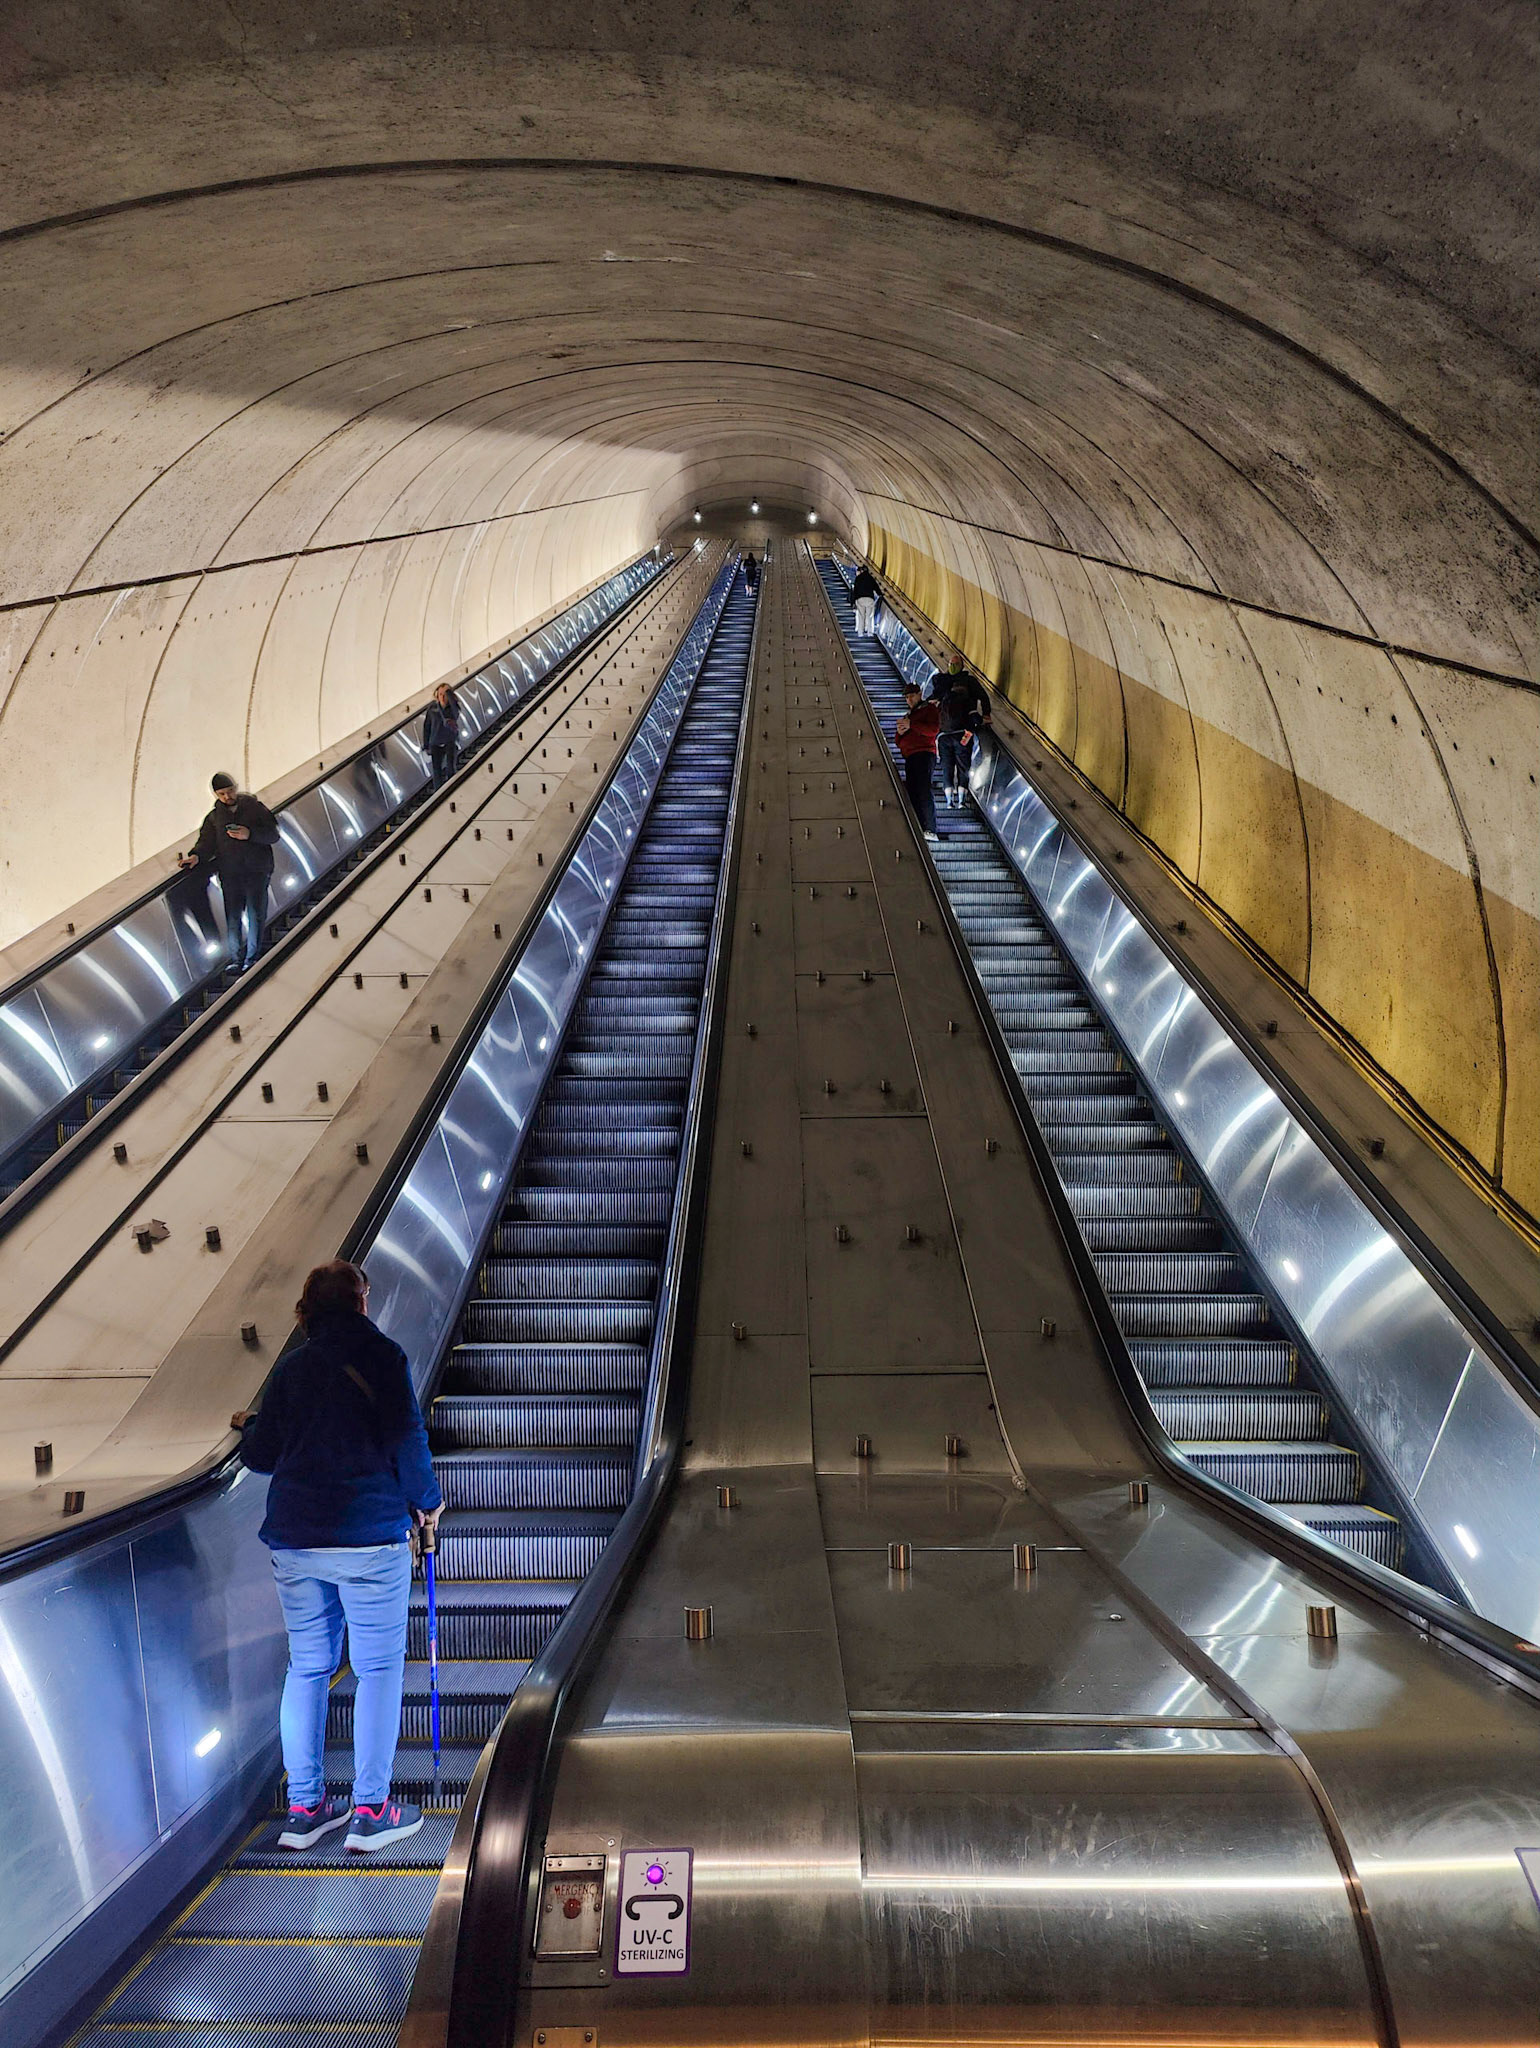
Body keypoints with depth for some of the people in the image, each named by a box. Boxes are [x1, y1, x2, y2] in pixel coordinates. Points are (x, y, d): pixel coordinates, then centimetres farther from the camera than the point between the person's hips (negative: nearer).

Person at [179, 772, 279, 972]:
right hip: (230, 873, 2)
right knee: (232, 918, -2)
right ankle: (236, 959, 4)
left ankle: (252, 958, 2)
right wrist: (197, 856, -16)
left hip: (256, 871, -2)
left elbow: (273, 835, 2)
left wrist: (250, 834, -15)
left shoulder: (254, 807, 9)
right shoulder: (214, 817, 16)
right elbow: (207, 841, 5)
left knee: (255, 915, -5)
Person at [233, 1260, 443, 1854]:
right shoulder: (381, 1355, -4)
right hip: (369, 1536, -5)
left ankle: (304, 1808, 19)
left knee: (307, 1667, 13)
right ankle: (371, 1810, 7)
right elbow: (406, 1438, -12)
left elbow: (259, 1454, 9)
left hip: (293, 1541, 5)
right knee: (379, 1667, 5)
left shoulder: (292, 1365, 8)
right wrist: (426, 1501, 4)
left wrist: (249, 1426, 31)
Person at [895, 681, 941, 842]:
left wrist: (911, 725, -16)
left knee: (924, 789, -20)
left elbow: (934, 729, -12)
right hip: (910, 757, 8)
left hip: (924, 754, -8)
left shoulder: (929, 709, 7)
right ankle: (919, 830, -6)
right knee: (912, 793, -2)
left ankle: (931, 830, -28)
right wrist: (900, 732, 4)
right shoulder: (908, 714, 29)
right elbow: (899, 741, 28)